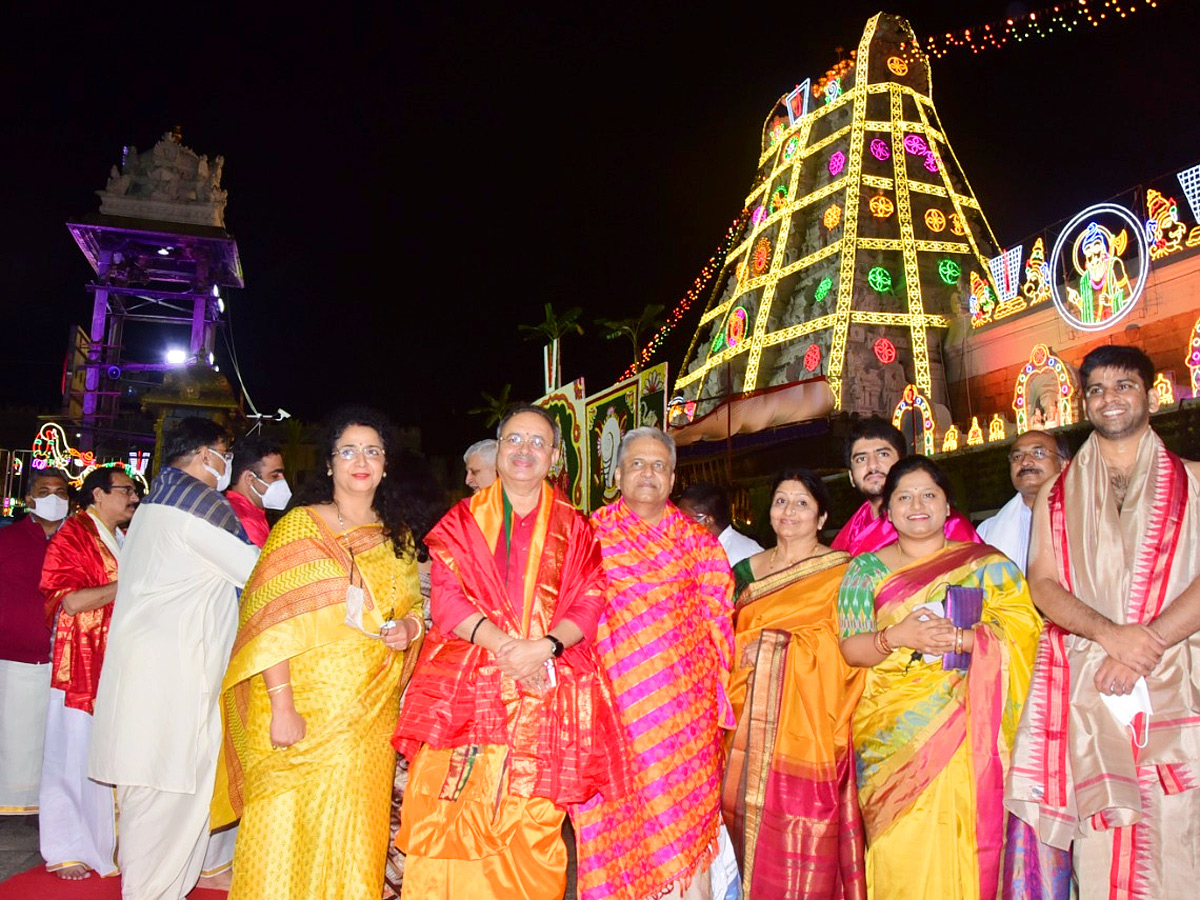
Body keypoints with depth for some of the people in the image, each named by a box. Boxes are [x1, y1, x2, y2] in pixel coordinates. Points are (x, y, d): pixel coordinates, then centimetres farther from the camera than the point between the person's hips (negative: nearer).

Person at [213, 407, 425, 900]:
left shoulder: (397, 538, 10)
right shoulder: (299, 527, -3)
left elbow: (411, 605, 19)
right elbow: (270, 620, -9)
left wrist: (409, 626, -5)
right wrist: (281, 706, -17)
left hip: (371, 709, 4)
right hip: (304, 705, -3)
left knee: (352, 831, 9)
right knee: (286, 826, 1)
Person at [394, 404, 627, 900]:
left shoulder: (573, 527, 12)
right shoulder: (462, 519, 11)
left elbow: (588, 603, 4)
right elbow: (447, 597, 1)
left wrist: (544, 646, -14)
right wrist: (504, 644, -14)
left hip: (545, 687, 0)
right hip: (465, 688, 0)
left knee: (530, 830, 0)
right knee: (448, 825, -3)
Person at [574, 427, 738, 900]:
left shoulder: (698, 541, 11)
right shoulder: (593, 534, 8)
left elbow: (716, 617, 11)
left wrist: (714, 694, 6)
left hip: (684, 701, 1)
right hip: (615, 696, -1)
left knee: (683, 806, 0)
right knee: (618, 809, 0)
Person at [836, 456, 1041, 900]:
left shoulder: (988, 565, 8)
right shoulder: (866, 570, 10)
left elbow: (1021, 628, -4)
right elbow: (850, 647, 4)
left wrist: (957, 638, -18)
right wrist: (896, 637, -15)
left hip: (965, 731, -1)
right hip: (890, 731, 1)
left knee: (962, 844, -4)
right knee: (899, 850, -2)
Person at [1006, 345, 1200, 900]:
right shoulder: (1056, 494, 15)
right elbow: (1043, 583, 4)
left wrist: (1146, 646, -14)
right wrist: (1110, 634, -12)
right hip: (1087, 684, 1)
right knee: (1102, 843, -2)